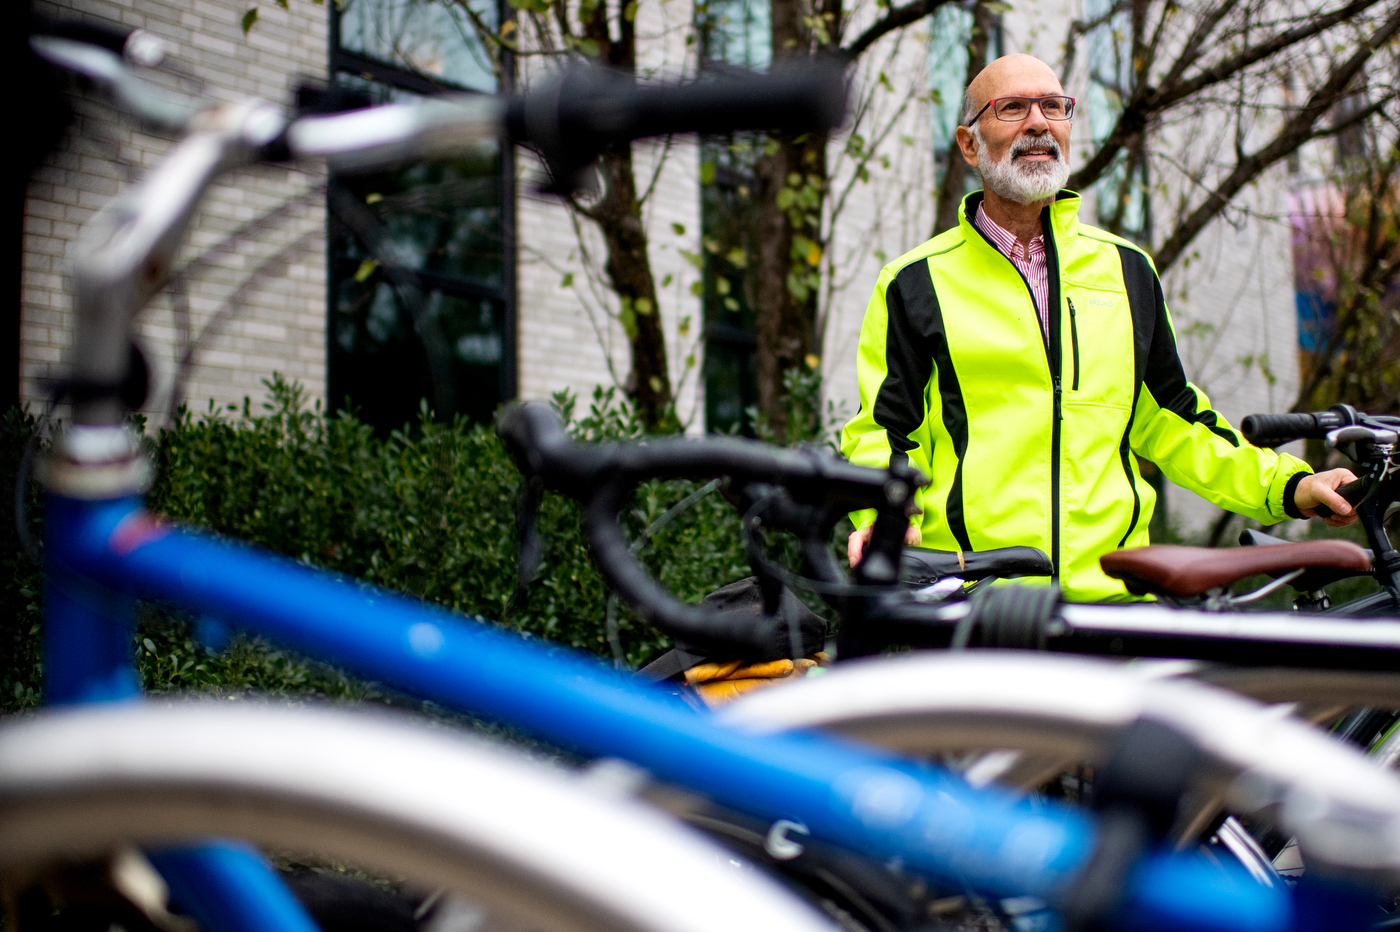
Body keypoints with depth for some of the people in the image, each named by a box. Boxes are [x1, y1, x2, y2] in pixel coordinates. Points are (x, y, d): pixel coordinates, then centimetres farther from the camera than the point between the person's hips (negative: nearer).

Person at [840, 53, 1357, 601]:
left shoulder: (1125, 269, 19)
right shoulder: (915, 284, 8)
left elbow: (1166, 421, 25)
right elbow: (884, 432, 7)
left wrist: (1287, 487, 15)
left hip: (1112, 590, 3)